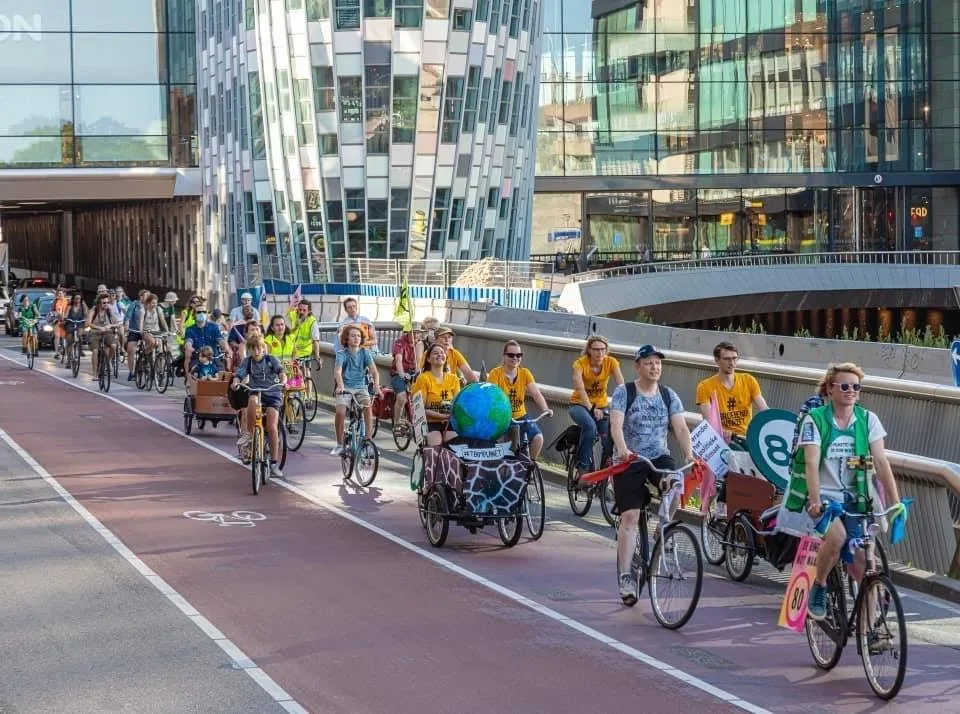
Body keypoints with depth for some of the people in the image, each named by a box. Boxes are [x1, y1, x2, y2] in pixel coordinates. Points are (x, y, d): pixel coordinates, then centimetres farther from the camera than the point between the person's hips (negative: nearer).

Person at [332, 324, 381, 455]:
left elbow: (374, 371, -8)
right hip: (345, 388, -1)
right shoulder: (342, 354, -6)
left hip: (360, 387, 1)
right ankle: (340, 444, -7)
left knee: (368, 405, -30)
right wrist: (340, 385, -43)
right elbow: (337, 371, -23)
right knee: (340, 412, -26)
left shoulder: (365, 353, 1)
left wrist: (376, 386, -27)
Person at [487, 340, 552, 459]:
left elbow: (536, 393, -9)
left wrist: (545, 409, -28)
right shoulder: (496, 373, -8)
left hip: (520, 417, 3)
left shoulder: (525, 373, 1)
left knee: (538, 437, -21)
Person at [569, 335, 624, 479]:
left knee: (611, 435, -18)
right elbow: (580, 388, -33)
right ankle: (583, 467, -26)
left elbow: (621, 386, -22)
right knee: (590, 426, -34)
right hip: (579, 405, -3)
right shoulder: (580, 363, -19)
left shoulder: (611, 362, -11)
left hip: (601, 406, 3)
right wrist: (591, 409, -46)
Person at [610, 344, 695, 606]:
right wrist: (623, 449, -36)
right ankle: (626, 577, -7)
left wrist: (689, 454, -22)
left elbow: (681, 427, -4)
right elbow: (616, 425, -18)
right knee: (630, 517, -10)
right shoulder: (624, 392, -5)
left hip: (659, 457, 2)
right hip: (629, 461, -2)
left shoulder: (669, 396, 5)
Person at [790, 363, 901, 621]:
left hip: (854, 496, 3)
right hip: (824, 494, -3)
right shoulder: (815, 419, -8)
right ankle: (818, 587, -6)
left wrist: (895, 501, -15)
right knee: (837, 537, -31)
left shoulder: (867, 419, 0)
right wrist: (815, 501, -31)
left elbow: (881, 461, -6)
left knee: (862, 557, -9)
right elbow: (811, 463, -18)